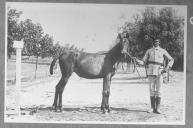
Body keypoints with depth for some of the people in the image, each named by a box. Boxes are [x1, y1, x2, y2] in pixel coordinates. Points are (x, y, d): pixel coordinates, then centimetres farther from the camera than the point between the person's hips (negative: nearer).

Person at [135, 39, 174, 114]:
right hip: (151, 72, 2)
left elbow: (171, 60, 9)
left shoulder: (163, 51, 6)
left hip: (159, 72, -2)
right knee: (151, 90, 4)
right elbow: (144, 62, 10)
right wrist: (137, 61, -11)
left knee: (158, 91, -3)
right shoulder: (149, 51, 11)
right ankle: (152, 108, 10)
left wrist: (166, 68, -5)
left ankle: (157, 108, 1)